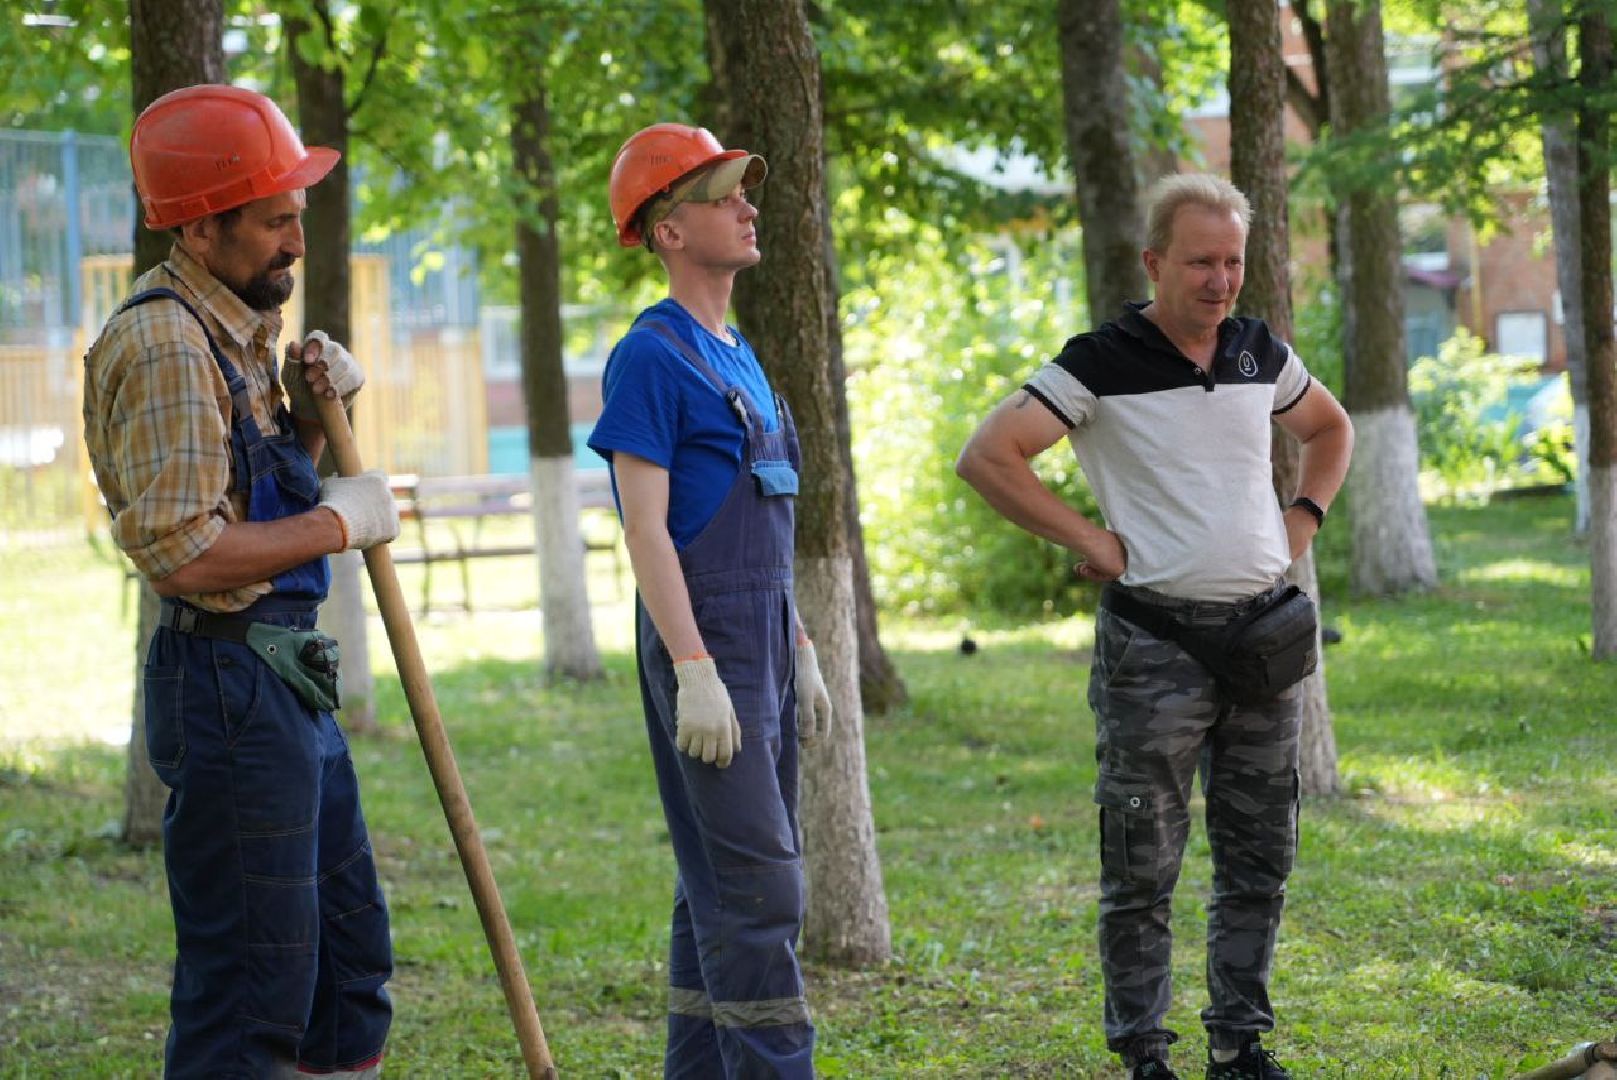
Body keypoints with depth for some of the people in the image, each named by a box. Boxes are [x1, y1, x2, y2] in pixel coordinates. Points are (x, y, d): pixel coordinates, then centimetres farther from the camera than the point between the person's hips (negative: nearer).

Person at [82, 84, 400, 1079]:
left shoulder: (238, 329, 15)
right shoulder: (166, 345, -17)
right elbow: (183, 550, -25)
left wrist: (311, 414, 8)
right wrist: (338, 522, -15)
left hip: (291, 685, 10)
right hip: (230, 687, -10)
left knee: (350, 956, 16)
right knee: (250, 994, -7)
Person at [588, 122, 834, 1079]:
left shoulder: (740, 355, 17)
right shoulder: (653, 356, -11)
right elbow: (645, 526, -16)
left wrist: (801, 652, 20)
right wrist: (694, 671, -21)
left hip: (763, 638, 9)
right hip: (704, 639, -9)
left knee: (721, 882, 12)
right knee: (757, 882, -12)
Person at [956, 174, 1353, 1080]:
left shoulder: (1260, 353, 8)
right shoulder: (1103, 365, -9)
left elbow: (1331, 431, 28)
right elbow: (987, 458, -14)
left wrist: (1305, 520, 12)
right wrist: (1090, 540, -11)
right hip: (1157, 639, -5)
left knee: (1261, 859, 9)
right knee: (1144, 865, 0)